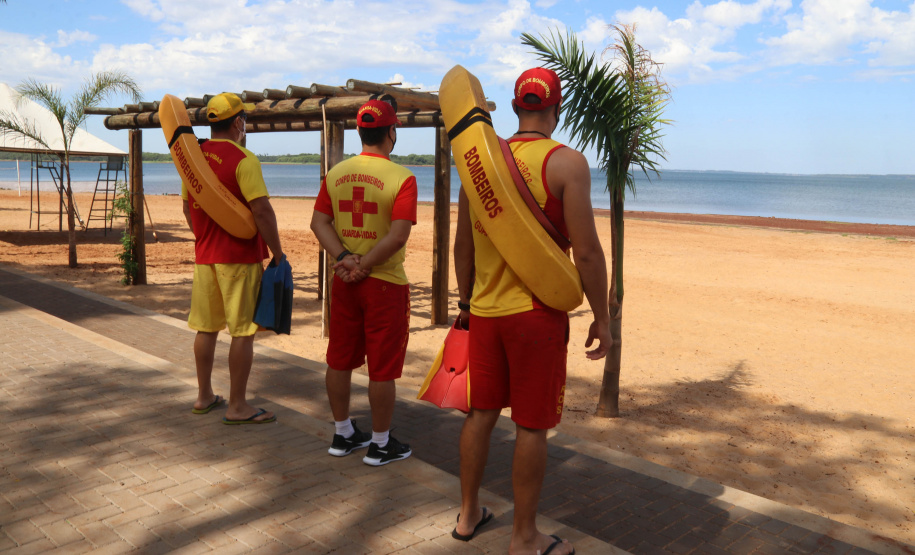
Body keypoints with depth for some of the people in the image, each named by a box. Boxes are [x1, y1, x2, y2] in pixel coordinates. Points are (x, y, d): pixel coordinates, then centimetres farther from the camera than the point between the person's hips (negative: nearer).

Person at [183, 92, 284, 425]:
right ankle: (237, 407, 7)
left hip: (204, 256, 7)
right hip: (240, 257, -7)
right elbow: (261, 210, -19)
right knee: (243, 332, 0)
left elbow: (188, 207, 17)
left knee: (206, 328, 15)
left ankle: (204, 397, 27)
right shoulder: (243, 159, -14)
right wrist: (278, 253, -12)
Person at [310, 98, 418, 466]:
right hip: (385, 283, -6)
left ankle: (342, 434, 29)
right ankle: (380, 444, 17)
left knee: (340, 360, 15)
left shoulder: (336, 173, 5)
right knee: (382, 367, 5)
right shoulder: (401, 178, -12)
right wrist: (364, 267, -13)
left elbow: (319, 222, 1)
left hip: (343, 281, 6)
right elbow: (398, 236, -21)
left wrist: (344, 257, -8)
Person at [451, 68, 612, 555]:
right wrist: (602, 319, -5)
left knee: (481, 412, 17)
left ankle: (468, 514, 33)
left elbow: (463, 245, 11)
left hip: (485, 311, 5)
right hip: (537, 313, -5)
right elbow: (586, 252, -14)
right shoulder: (567, 163, -10)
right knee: (531, 427, 6)